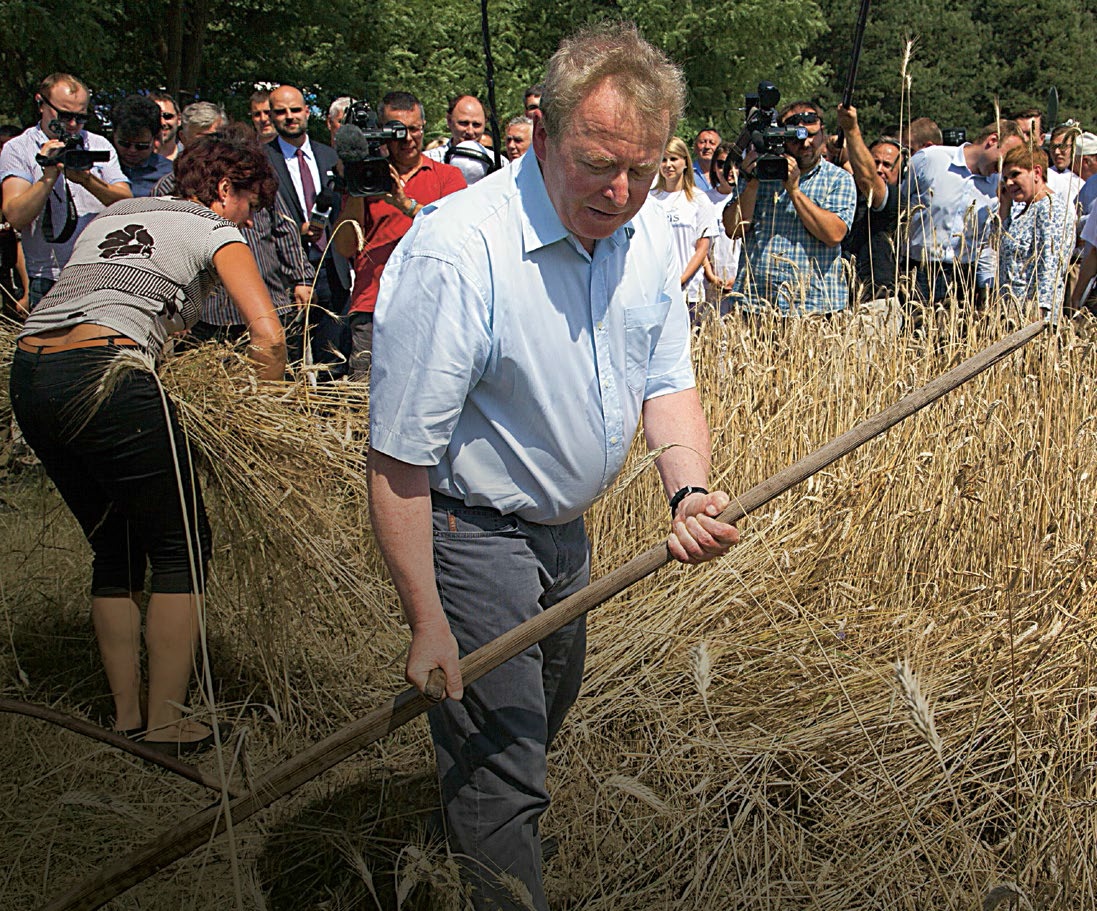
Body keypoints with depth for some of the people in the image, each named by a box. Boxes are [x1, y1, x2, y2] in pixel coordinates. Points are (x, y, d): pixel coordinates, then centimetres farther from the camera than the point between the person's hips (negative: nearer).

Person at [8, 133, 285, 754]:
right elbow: (268, 336, -3)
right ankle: (167, 725, 6)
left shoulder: (114, 214, 30)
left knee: (116, 550, 19)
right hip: (107, 377, -7)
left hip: (28, 375, 8)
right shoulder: (215, 231, 9)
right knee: (183, 549, 5)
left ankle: (126, 716, 22)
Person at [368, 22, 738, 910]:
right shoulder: (453, 253, -31)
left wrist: (689, 488, -19)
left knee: (544, 715, 29)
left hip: (566, 528, 8)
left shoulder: (648, 235, -8)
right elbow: (399, 460, -27)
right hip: (469, 531, -8)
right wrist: (428, 625, -24)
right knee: (498, 759, -2)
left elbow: (667, 382, 2)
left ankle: (475, 834, 57)